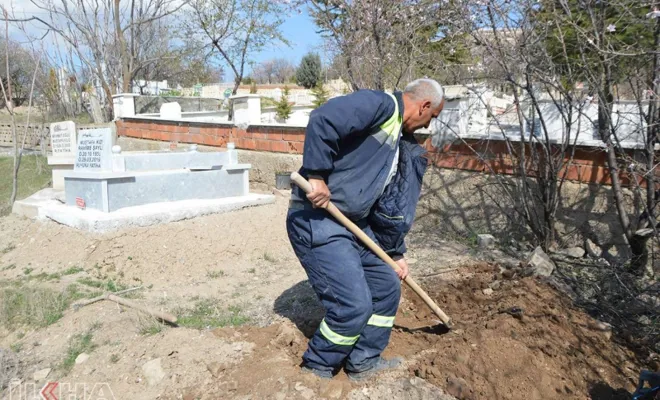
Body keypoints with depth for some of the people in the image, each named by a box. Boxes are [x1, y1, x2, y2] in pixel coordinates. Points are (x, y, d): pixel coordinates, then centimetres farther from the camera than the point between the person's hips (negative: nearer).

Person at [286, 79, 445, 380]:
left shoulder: (401, 141, 17)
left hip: (354, 225, 10)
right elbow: (322, 120, -29)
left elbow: (392, 204, 22)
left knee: (387, 287, 14)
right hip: (316, 220, -10)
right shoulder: (380, 105, -11)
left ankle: (363, 362, 32)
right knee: (354, 304, -8)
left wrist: (396, 252, 24)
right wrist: (316, 176, -28)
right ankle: (317, 368, 18)